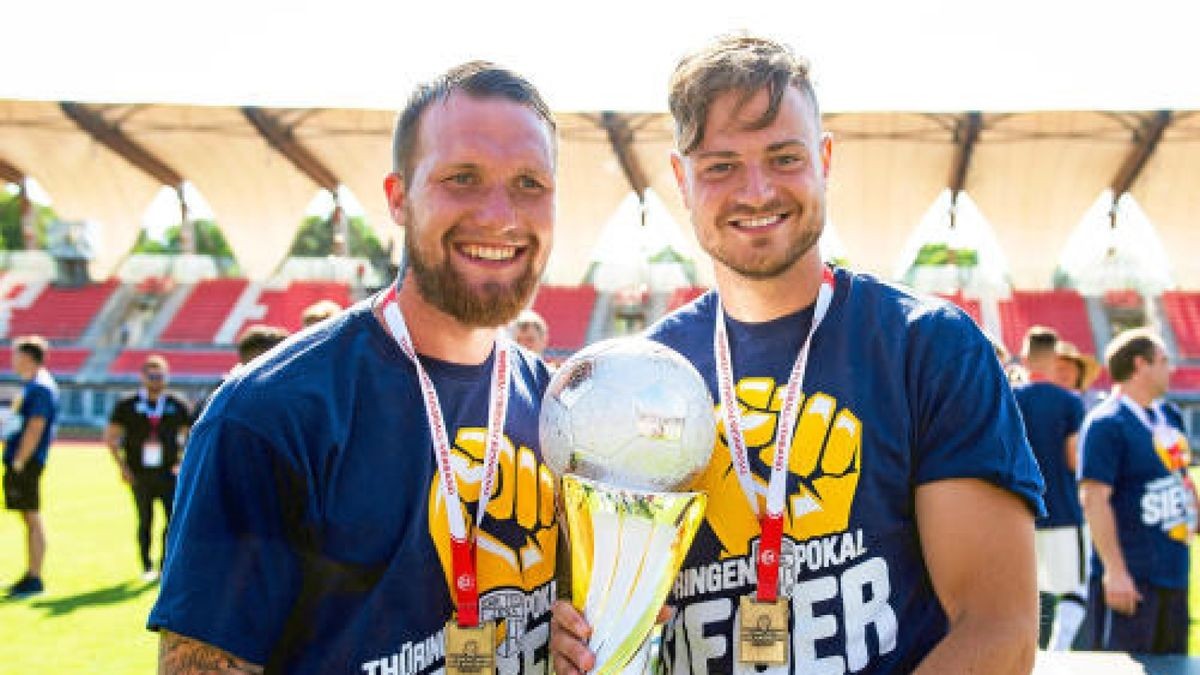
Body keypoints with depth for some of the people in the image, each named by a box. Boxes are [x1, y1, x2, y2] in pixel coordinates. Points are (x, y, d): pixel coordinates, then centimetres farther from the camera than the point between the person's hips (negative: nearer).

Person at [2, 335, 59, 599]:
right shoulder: (30, 385, 16)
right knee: (29, 518, 12)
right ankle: (30, 576, 18)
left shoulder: (41, 388, -15)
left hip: (26, 463, -10)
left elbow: (35, 429, -20)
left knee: (32, 518, -6)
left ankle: (34, 579, -2)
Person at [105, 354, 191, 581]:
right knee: (145, 521, 7)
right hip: (140, 474, 0)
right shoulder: (127, 405, 3)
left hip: (168, 472, 0)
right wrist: (122, 467, 0)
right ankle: (147, 567, 19)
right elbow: (110, 437, 6)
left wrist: (183, 462, 2)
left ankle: (165, 564, 5)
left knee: (174, 519, -8)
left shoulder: (177, 405, 5)